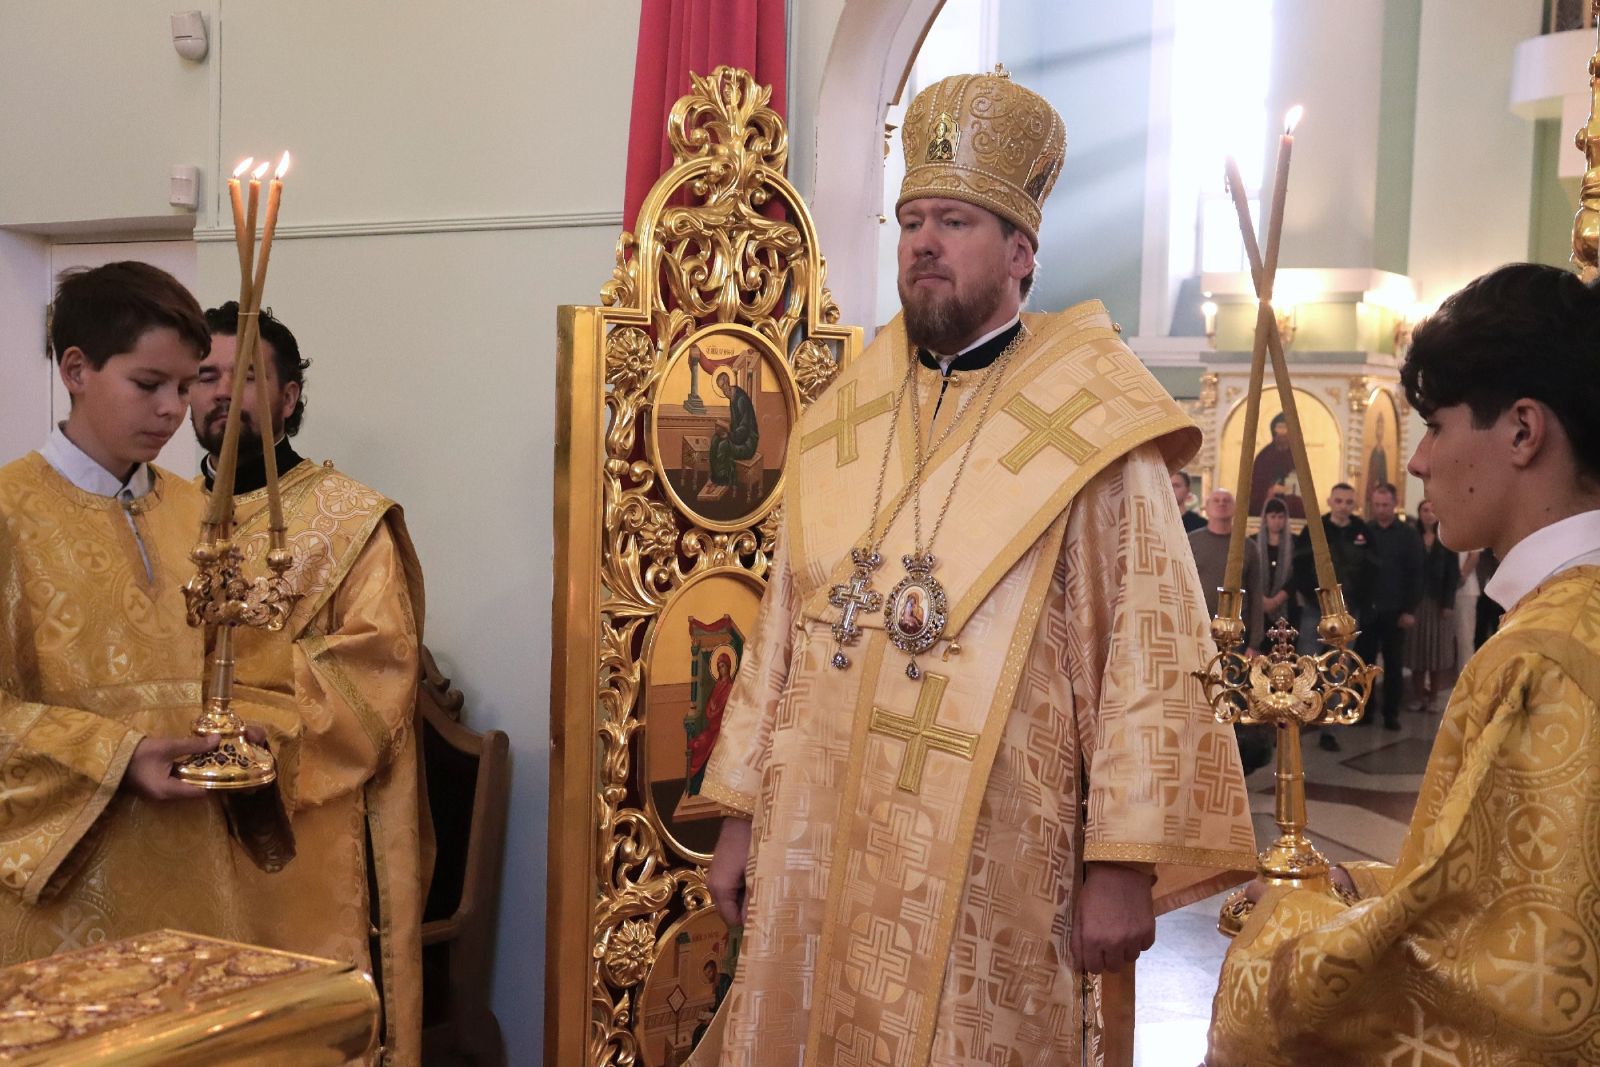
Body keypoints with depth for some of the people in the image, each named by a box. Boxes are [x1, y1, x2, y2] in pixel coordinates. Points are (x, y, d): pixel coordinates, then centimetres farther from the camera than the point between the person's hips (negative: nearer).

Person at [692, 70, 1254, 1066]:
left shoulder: (1090, 428, -6)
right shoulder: (844, 420, 9)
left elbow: (1147, 655, -9)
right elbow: (782, 632, 12)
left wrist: (1124, 863, -12)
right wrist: (741, 814, 11)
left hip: (984, 861, -4)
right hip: (815, 843, 5)